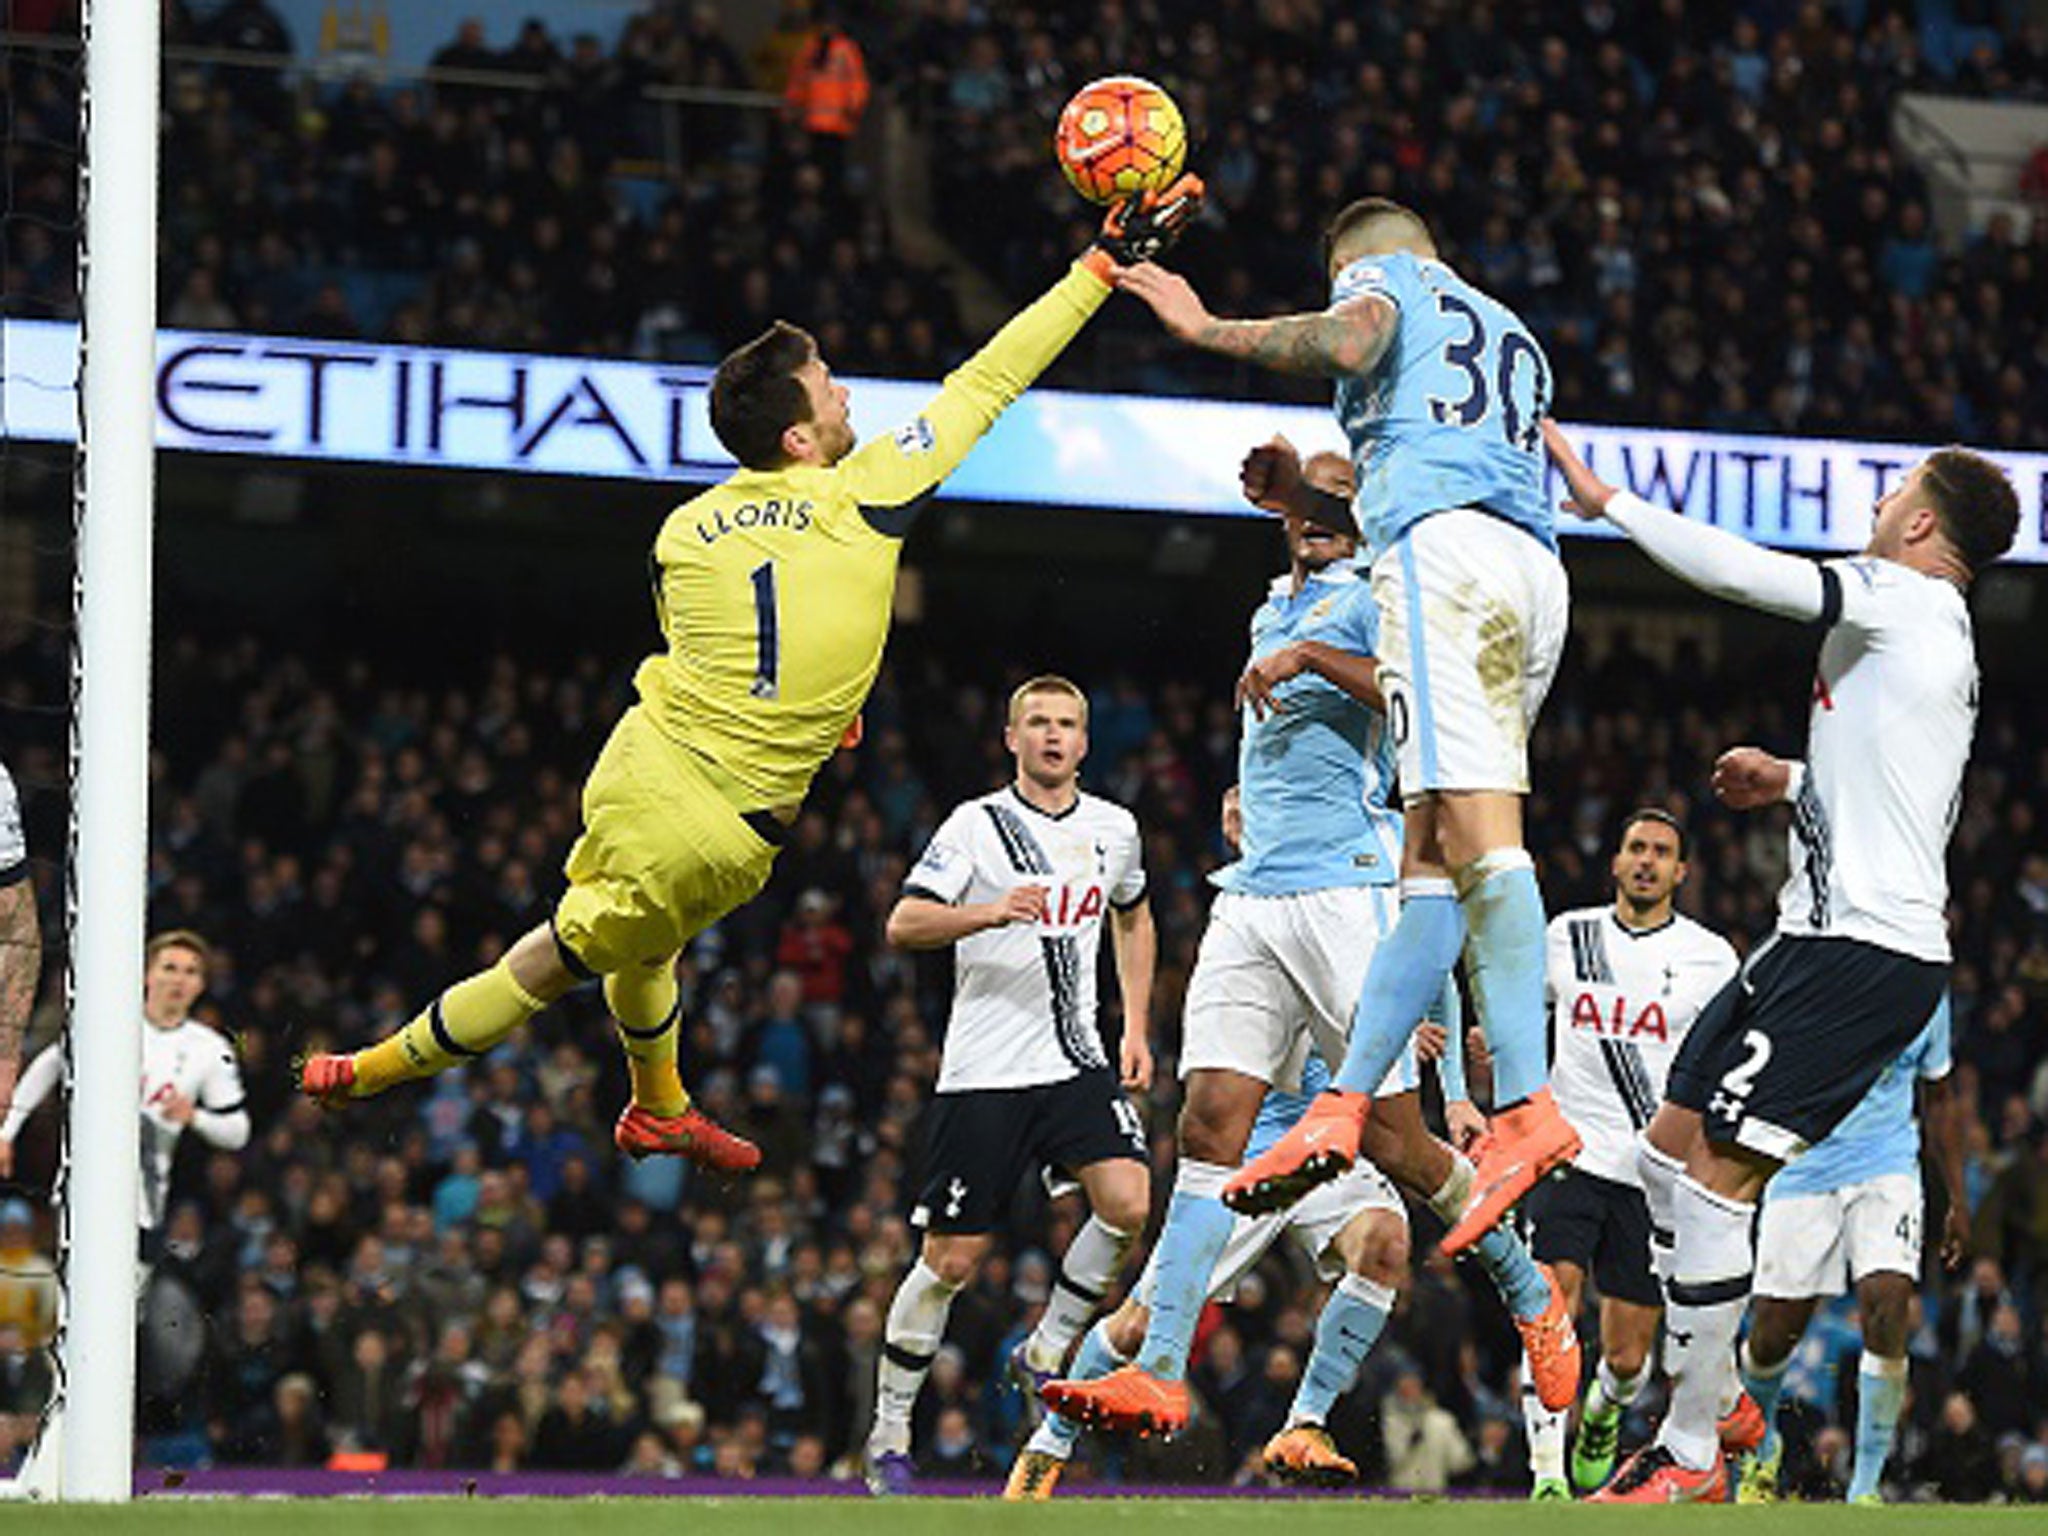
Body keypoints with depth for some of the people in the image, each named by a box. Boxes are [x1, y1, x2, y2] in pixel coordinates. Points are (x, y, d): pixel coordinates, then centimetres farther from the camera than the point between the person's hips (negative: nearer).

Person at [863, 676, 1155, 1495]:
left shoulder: (1113, 829, 9)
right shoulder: (977, 824, -4)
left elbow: (1132, 916, 29)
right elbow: (903, 925, -13)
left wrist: (1136, 1028, 19)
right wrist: (991, 913, -30)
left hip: (1078, 1061, 4)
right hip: (984, 1074, -4)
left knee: (1128, 1202, -20)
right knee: (951, 1258, -2)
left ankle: (1045, 1351, 2)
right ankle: (888, 1433, 11)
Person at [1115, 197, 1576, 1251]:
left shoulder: (1384, 276, 16)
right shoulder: (1514, 336, 38)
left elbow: (1346, 343, -9)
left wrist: (1208, 330, 3)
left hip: (1443, 547, -8)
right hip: (1535, 569, 8)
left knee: (1478, 829, -20)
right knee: (1429, 858, 5)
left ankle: (1526, 1109, -33)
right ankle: (1344, 1102, -1)